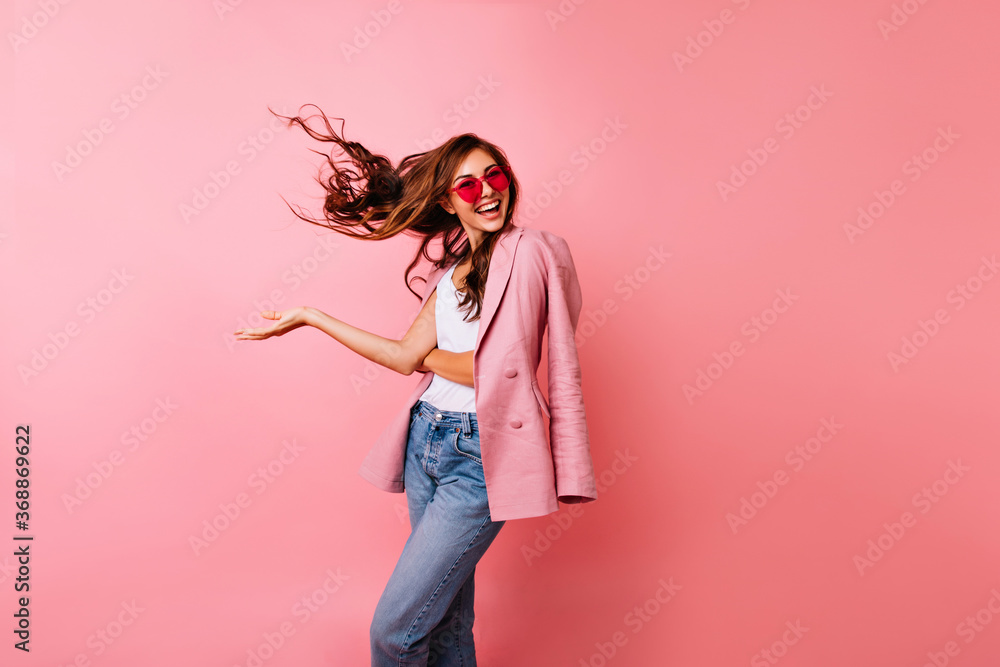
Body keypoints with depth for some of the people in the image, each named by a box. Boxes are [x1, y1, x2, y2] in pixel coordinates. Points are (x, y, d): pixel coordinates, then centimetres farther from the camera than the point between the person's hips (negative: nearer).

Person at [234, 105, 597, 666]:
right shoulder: (451, 269, 14)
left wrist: (430, 357, 3)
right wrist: (310, 317, 9)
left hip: (480, 456, -7)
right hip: (425, 442, 7)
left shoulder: (529, 251, -8)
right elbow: (406, 357, 5)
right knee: (445, 621, 18)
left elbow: (497, 366, -13)